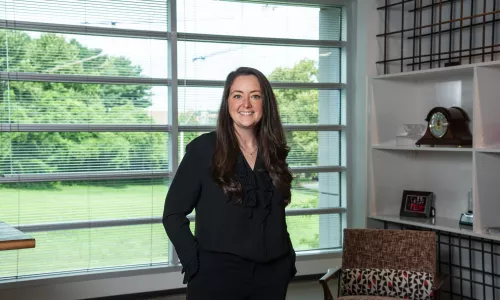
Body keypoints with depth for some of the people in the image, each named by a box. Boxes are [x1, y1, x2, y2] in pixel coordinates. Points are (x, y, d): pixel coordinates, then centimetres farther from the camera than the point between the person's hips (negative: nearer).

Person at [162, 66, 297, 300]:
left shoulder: (274, 152, 7)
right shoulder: (203, 149, -7)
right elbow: (173, 213, -6)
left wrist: (288, 260, 7)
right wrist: (194, 263, -13)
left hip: (272, 274, 4)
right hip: (216, 273, -4)